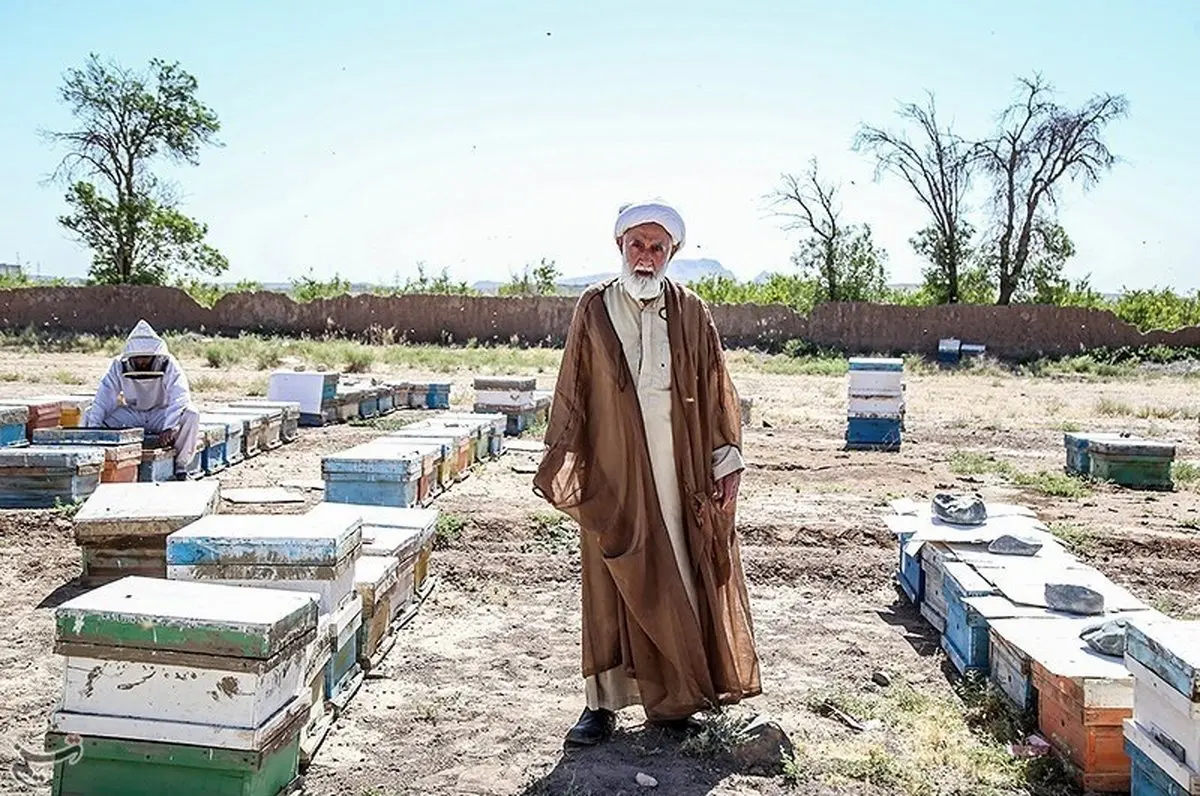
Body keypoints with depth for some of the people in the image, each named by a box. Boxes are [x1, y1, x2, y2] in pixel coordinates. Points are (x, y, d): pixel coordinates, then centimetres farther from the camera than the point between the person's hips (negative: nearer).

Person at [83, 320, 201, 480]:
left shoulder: (168, 365, -18)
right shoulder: (119, 366, -11)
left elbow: (180, 397, -30)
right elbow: (104, 397, -17)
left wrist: (169, 428, -44)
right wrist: (93, 427, -30)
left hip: (161, 415, -2)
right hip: (131, 416, 3)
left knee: (191, 414, -32)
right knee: (89, 415, -15)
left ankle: (180, 467, -19)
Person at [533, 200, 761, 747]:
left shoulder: (690, 312, 3)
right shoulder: (594, 309, 2)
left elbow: (715, 389, 5)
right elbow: (572, 391, 3)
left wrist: (726, 459, 1)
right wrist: (560, 465, 1)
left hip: (679, 468, 1)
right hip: (613, 469, -1)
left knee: (680, 576, 7)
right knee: (613, 583, 5)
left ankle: (674, 700, 23)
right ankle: (604, 703, 15)